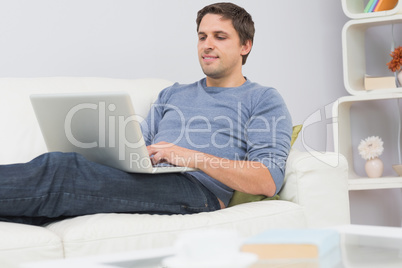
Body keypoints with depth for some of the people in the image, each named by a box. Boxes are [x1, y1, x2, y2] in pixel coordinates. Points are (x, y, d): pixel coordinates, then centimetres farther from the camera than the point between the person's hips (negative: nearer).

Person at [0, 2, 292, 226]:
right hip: (144, 181, 6)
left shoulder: (264, 100, 13)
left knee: (60, 168, -29)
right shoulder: (172, 94, 34)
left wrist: (192, 157, -13)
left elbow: (268, 181, -2)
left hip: (198, 191, -6)